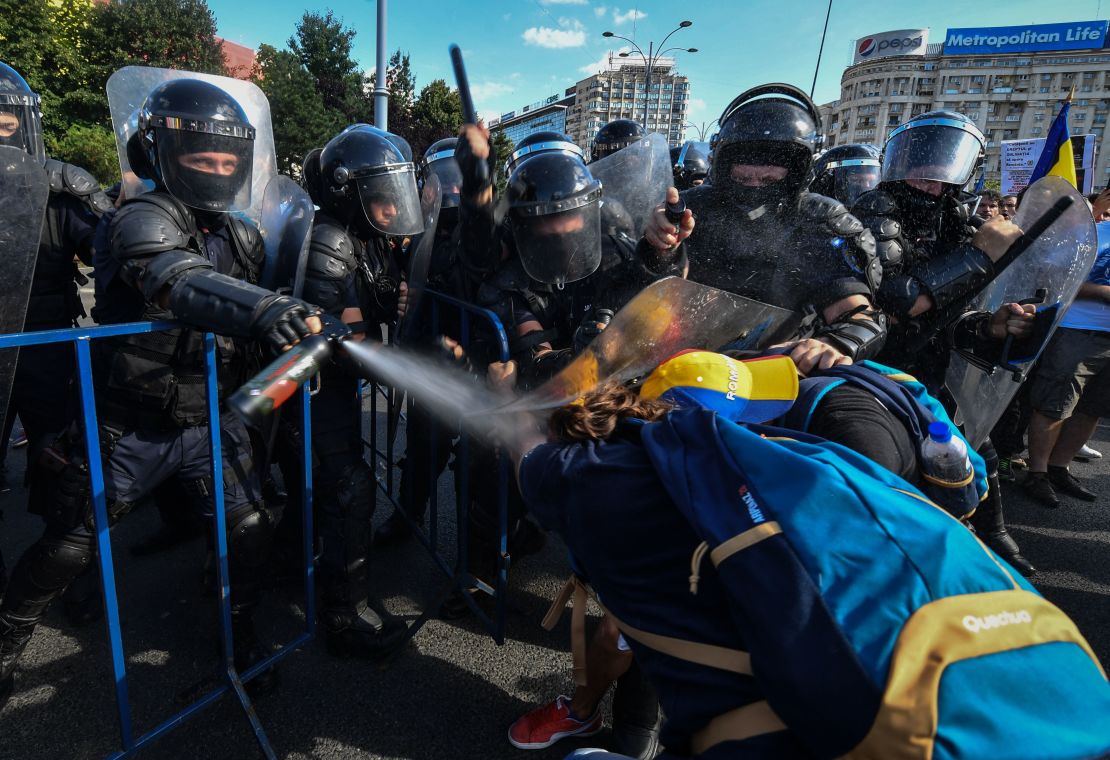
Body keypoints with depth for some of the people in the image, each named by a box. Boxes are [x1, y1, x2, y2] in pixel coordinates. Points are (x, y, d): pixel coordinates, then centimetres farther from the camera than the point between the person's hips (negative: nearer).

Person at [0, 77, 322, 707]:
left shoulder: (242, 235, 3)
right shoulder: (143, 221, -19)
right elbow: (179, 280, -43)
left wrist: (305, 332, -2)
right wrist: (262, 309, -60)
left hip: (209, 419, 5)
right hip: (130, 425, -4)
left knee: (249, 529, 1)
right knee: (68, 548, 11)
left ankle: (241, 632, 27)